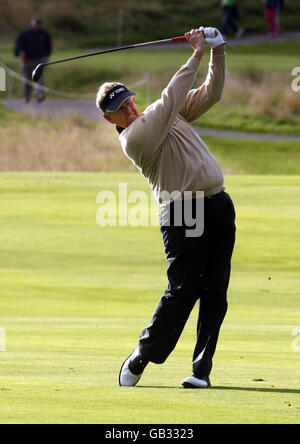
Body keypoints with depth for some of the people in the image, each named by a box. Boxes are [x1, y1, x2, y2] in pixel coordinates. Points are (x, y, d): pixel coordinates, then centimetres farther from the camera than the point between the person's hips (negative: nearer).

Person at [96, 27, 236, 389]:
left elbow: (211, 94, 18)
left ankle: (201, 369, 2)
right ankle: (140, 360, 1)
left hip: (219, 206, 6)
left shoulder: (165, 117, 17)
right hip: (182, 212, -6)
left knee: (215, 294, -1)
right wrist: (196, 56, -14)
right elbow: (170, 99, -16)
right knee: (183, 291, -12)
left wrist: (218, 54, 2)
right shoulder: (132, 139, -8)